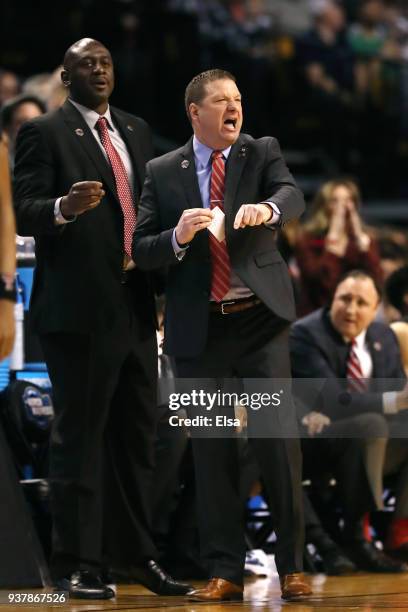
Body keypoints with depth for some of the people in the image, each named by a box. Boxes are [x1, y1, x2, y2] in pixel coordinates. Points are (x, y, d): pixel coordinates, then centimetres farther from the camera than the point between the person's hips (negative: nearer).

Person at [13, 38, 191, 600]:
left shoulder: (136, 131, 16)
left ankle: (136, 555, 15)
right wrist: (64, 207, -30)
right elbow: (25, 212, -11)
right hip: (79, 310, -7)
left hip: (135, 306, 7)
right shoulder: (44, 133, -4)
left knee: (137, 436, 9)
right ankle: (76, 564, -2)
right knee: (79, 434, -5)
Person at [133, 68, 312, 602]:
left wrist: (267, 208, -37)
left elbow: (293, 196, -14)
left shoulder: (263, 154, 6)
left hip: (259, 318, -1)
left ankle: (292, 566, -1)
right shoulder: (163, 172, 8)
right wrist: (179, 236, -17)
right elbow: (141, 251, 4)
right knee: (210, 450, 4)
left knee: (278, 437, -8)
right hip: (199, 327, 1)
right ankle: (225, 572, 10)